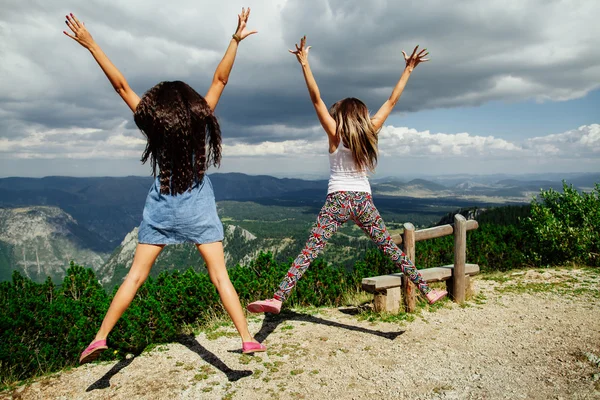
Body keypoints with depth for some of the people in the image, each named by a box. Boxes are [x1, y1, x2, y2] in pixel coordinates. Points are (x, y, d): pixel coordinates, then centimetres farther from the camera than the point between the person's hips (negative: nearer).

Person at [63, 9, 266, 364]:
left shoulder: (154, 123, -2)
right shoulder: (201, 121, -3)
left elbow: (121, 85, -1)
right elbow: (220, 79, -1)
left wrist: (90, 44, 4)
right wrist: (236, 40, 0)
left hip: (161, 209, 1)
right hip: (199, 210, -1)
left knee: (136, 275, 10)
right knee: (220, 275, 1)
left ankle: (101, 337, 14)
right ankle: (248, 339, 2)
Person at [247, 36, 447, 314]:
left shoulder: (336, 135, -1)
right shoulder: (369, 132, 6)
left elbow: (316, 99, -8)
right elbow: (391, 101, 11)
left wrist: (304, 63, -8)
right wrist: (408, 69, 18)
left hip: (338, 199, -3)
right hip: (364, 201, 4)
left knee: (309, 251, -11)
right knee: (392, 250, 15)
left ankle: (278, 299, -19)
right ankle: (426, 291, 24)